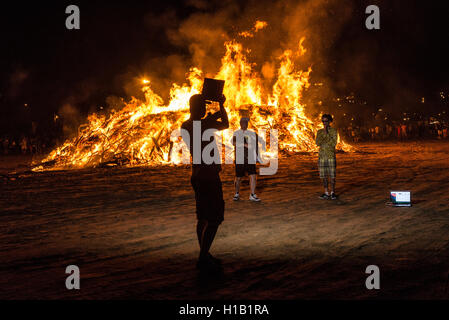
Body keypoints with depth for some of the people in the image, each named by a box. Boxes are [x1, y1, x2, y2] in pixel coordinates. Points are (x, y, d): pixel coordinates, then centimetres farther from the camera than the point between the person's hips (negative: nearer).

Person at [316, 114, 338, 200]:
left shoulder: (333, 131, 0)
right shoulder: (319, 132, 10)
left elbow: (334, 143, -9)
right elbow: (317, 143, -2)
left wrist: (327, 134, -11)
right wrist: (324, 134, -10)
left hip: (331, 155, -3)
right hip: (322, 155, 3)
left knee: (332, 175, -3)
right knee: (324, 175, 5)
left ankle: (332, 192, 5)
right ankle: (326, 193, 11)